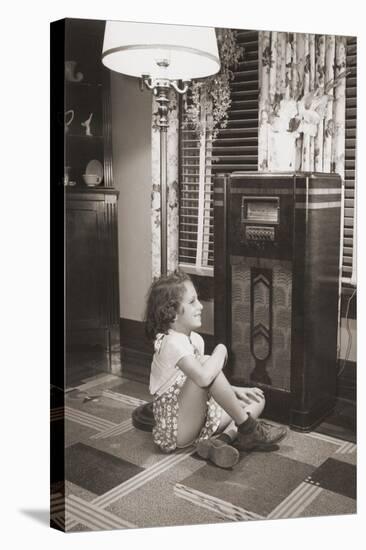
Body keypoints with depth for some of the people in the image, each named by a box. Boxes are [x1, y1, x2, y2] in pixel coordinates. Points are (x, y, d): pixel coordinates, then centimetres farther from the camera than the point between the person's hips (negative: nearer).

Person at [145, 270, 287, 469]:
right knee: (207, 362, -30)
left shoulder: (195, 339, 7)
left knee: (257, 400, 9)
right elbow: (203, 377, -38)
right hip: (176, 428, -9)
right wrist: (220, 350, -20)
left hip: (198, 415, 9)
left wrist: (234, 390, 3)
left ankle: (221, 441, -17)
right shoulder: (172, 343, -21)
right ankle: (248, 428, -16)